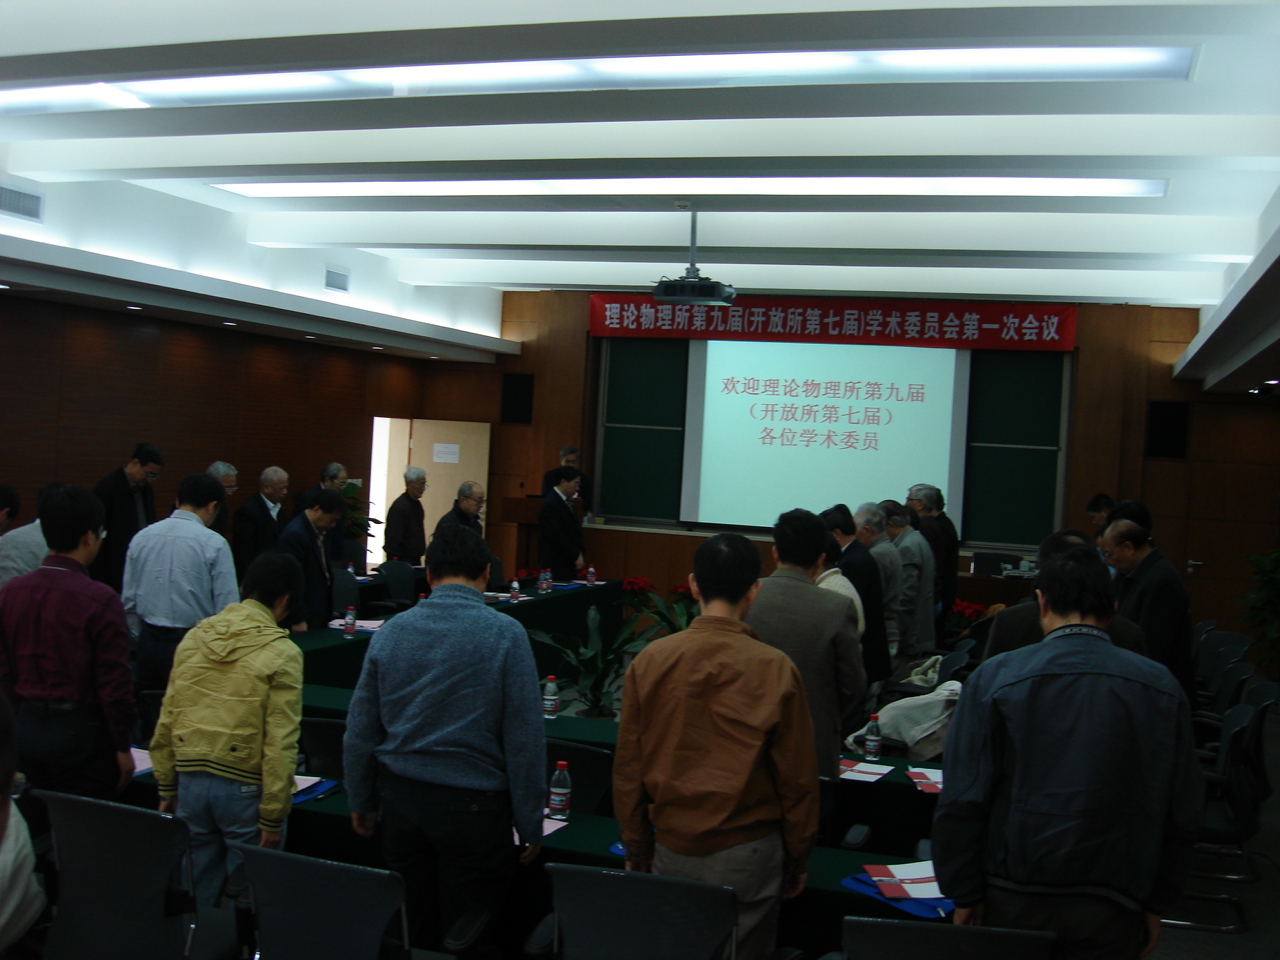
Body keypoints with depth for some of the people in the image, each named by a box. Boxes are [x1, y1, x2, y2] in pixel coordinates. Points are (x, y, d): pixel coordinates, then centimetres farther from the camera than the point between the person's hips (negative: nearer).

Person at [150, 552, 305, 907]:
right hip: (244, 789, -5)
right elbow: (280, 744, -14)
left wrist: (167, 789, 17)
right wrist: (272, 818, -9)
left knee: (198, 897, 17)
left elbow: (166, 721, 8)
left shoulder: (195, 637, 4)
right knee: (248, 899, 9)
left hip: (191, 783, 5)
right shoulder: (281, 653, -11)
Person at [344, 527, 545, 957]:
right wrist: (530, 824, -2)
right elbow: (525, 738, -10)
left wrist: (361, 800, 20)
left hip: (402, 800, 4)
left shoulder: (390, 632, 0)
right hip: (473, 806, -4)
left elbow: (360, 728, 7)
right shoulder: (505, 634, -11)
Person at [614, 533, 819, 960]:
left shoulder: (649, 661, -7)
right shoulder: (776, 669, -12)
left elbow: (627, 770, -1)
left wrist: (636, 853, 12)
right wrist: (797, 861, 9)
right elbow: (798, 778, -5)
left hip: (672, 849, 2)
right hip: (749, 853, -2)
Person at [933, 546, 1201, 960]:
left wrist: (964, 896, -2)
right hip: (1112, 910, 1)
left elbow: (961, 802, -11)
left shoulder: (995, 677, -9)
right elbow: (1182, 813, 1)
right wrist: (1155, 902, 11)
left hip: (1013, 903, -1)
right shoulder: (1162, 687, -4)